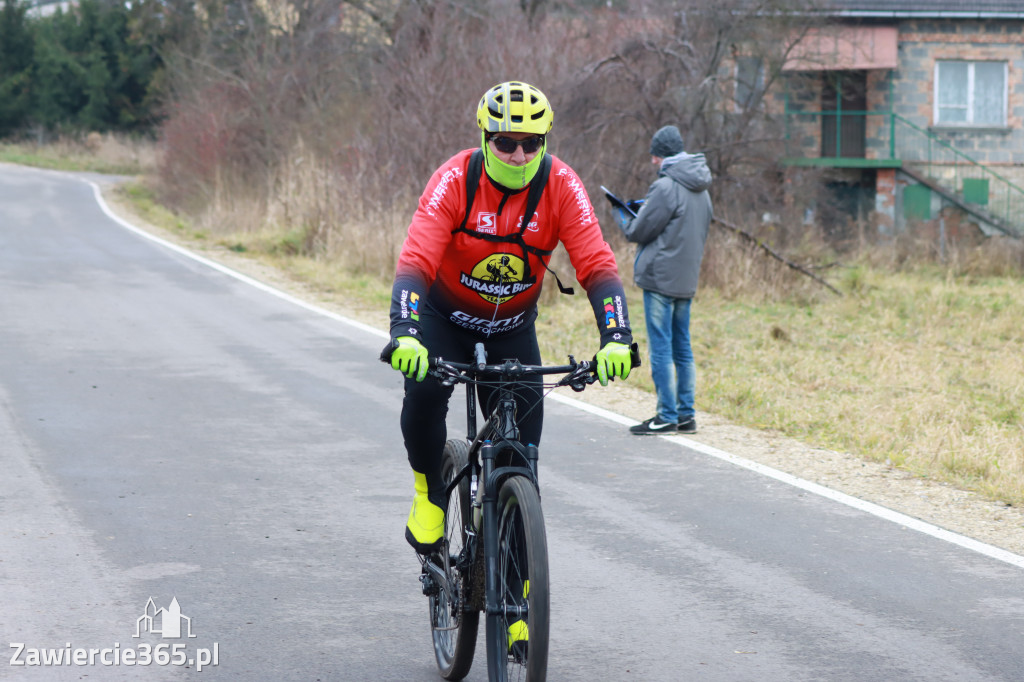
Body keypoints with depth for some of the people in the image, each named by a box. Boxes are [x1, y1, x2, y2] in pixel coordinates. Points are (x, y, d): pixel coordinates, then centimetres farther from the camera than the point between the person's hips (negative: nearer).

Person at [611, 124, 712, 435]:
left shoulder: (665, 187, -16)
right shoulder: (701, 189, 12)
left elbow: (638, 231, -11)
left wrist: (621, 214, 11)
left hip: (661, 277, -8)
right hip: (687, 279, 8)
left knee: (661, 349, -4)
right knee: (682, 347, 12)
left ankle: (667, 417, -4)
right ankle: (686, 415, 14)